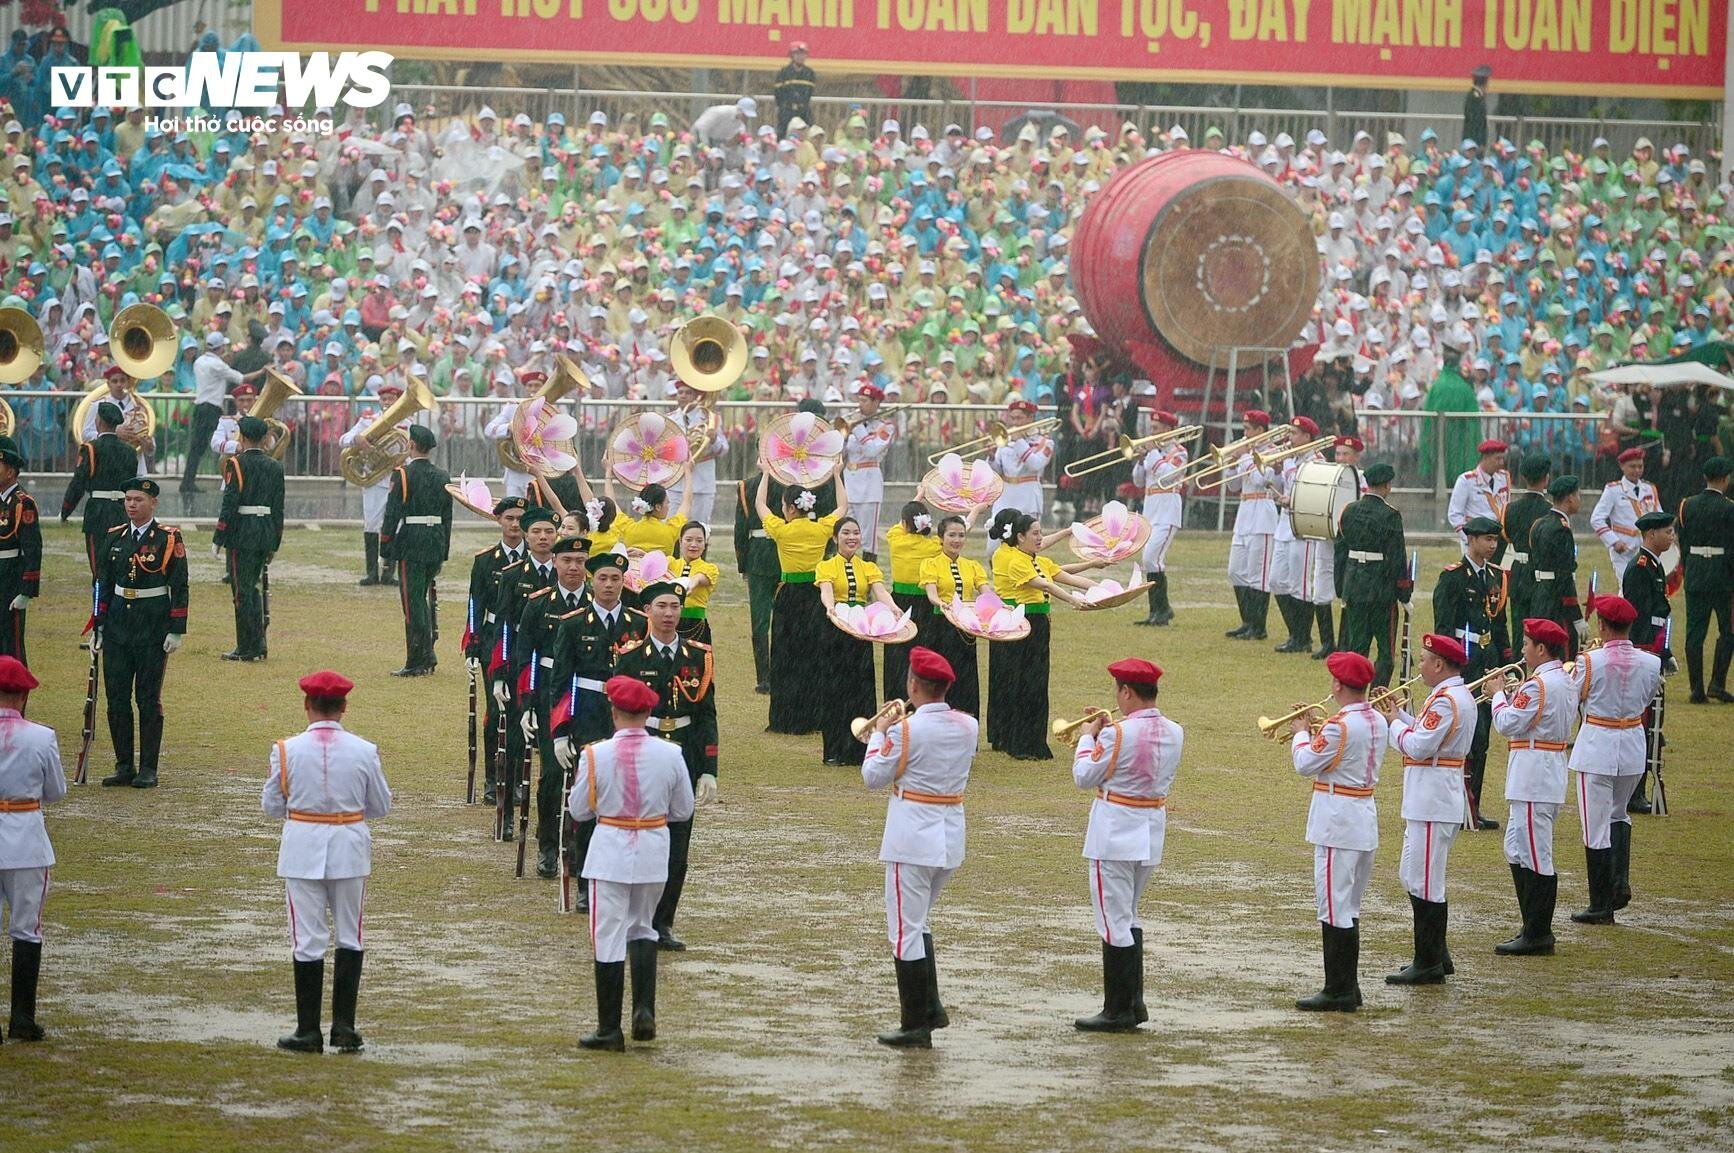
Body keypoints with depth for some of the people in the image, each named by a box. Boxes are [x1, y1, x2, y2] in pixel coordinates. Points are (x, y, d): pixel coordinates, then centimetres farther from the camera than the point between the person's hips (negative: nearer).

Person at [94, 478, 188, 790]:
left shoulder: (169, 539, -5)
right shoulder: (115, 538, 9)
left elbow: (179, 587, -5)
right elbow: (104, 585, 13)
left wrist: (176, 631, -10)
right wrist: (98, 626, 9)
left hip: (153, 628, -5)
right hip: (118, 627, 5)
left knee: (149, 699, -1)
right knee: (116, 697, 4)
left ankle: (148, 769, 5)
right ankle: (124, 766, 13)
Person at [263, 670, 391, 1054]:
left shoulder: (288, 750, -11)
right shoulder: (364, 752, -8)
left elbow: (271, 806, -1)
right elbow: (381, 806, 3)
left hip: (303, 849, -1)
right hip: (349, 849, 1)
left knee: (307, 939, 6)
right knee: (349, 936, 14)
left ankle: (308, 1031, 8)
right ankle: (344, 1026, 12)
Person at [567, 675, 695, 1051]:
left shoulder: (596, 755, -14)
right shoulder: (670, 755, -7)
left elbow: (579, 811, -4)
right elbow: (683, 811, 3)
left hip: (610, 853, -3)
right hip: (653, 852, 3)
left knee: (609, 939, 5)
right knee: (642, 930, 22)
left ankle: (609, 1030, 8)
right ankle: (644, 1011, 6)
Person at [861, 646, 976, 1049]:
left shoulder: (906, 731, -16)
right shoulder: (968, 727, 3)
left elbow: (874, 777, -6)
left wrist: (878, 734, 8)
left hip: (912, 840, -7)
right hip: (950, 837, 7)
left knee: (905, 931, 0)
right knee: (917, 924, 23)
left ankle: (916, 1026, 2)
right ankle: (931, 1007, 19)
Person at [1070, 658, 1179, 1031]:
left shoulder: (1118, 734, -20)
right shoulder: (1174, 733, 2)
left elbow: (1084, 776, -10)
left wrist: (1088, 738, 5)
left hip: (1114, 833, -8)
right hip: (1151, 832, 8)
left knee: (1114, 922, -2)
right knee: (1128, 917, 20)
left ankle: (1118, 1012, 1)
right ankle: (1134, 1003, 22)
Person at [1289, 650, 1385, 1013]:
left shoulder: (1339, 727, -20)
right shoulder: (1378, 722, 7)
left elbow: (1306, 764, -14)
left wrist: (1301, 734, 3)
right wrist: (1317, 734, 13)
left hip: (1336, 824, -9)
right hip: (1365, 817, 9)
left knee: (1334, 909, -4)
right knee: (1349, 908, 16)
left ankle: (1338, 992, -3)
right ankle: (1348, 987, 20)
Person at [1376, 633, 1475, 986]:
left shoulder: (1445, 701, -19)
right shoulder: (1460, 695, 15)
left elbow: (1419, 747, -22)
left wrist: (1394, 722, -8)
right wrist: (1399, 714, 11)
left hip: (1432, 805, -11)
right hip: (1428, 801, 11)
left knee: (1424, 883, -6)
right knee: (1413, 877, 18)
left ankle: (1428, 964, -2)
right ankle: (1437, 955, 24)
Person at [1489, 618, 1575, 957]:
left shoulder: (1537, 685, -18)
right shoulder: (1566, 682, 13)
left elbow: (1508, 725, -17)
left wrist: (1499, 696, -1)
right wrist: (1517, 696, 11)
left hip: (1533, 776, -10)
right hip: (1552, 771, 11)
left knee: (1536, 856, -6)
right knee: (1518, 851, 18)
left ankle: (1537, 935, -3)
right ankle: (1534, 927, 20)